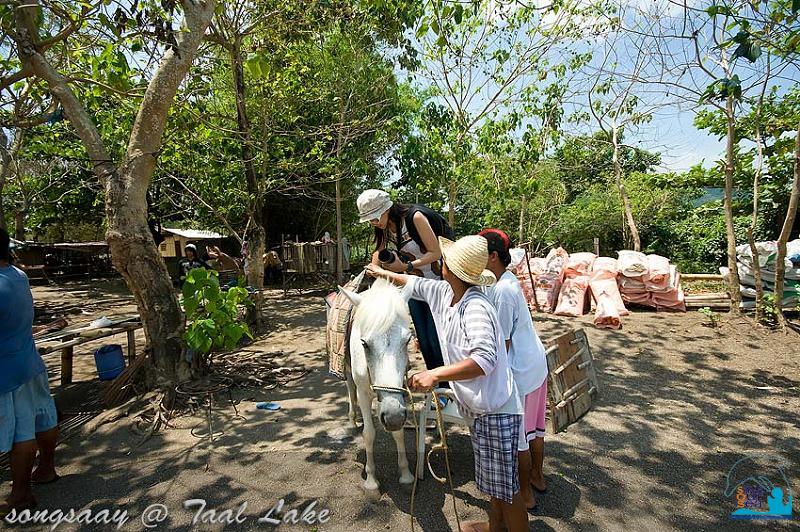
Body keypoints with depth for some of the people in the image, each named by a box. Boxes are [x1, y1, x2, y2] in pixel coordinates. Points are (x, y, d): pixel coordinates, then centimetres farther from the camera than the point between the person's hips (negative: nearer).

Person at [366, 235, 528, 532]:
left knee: (505, 486, 7)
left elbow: (485, 359, -38)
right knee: (493, 478, 28)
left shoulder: (476, 307, -27)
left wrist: (435, 374, -42)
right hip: (475, 407, 9)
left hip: (495, 410, -9)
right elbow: (417, 284, 17)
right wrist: (385, 274, 30)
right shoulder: (444, 293, -1)